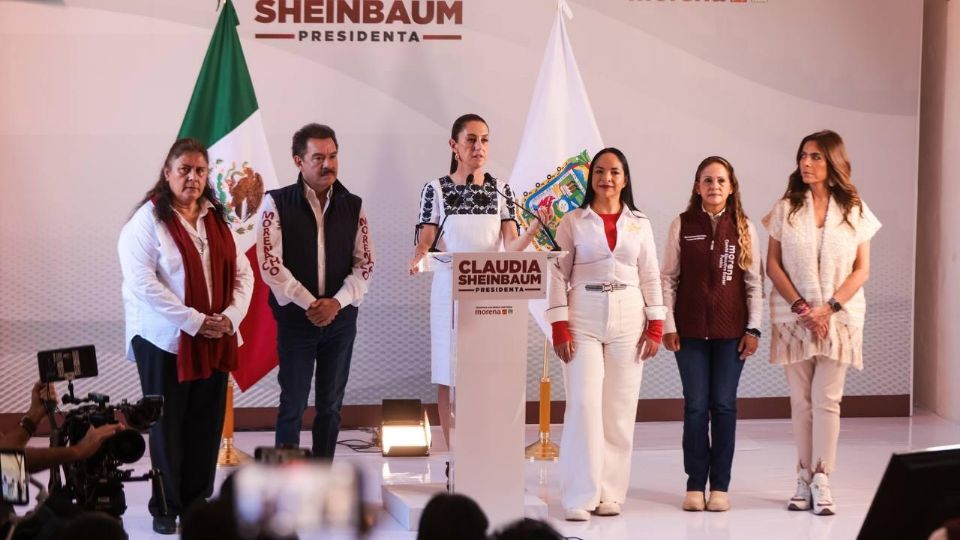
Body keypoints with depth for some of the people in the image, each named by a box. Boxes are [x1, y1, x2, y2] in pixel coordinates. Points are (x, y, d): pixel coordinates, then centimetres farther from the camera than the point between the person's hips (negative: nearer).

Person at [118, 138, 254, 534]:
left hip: (215, 340, 5)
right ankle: (167, 508, 13)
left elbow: (243, 273, 9)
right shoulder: (148, 219, -8)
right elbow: (142, 282, -18)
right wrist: (194, 321, -20)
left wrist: (230, 316, -10)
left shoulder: (217, 219, 11)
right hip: (166, 340, -5)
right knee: (168, 425, 2)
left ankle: (199, 502, 19)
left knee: (207, 423, 8)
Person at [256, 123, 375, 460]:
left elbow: (365, 263, 3)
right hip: (295, 317, -3)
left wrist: (337, 302, -12)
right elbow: (270, 264, -11)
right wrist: (309, 304, -15)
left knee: (331, 404, 9)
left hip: (341, 317, 3)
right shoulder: (278, 203, -5)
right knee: (293, 404, 1)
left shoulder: (352, 205, 4)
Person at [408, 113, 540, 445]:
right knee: (449, 378, 0)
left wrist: (534, 231, -23)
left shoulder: (501, 191, 6)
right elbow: (425, 242, -2)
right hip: (450, 290, -1)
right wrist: (418, 256, -25)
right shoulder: (436, 190, 2)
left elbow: (511, 246, -2)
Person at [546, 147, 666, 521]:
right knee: (584, 405, -9)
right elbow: (558, 275, 0)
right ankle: (580, 497, -7)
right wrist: (559, 327, -8)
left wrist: (655, 326, 1)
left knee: (620, 410, 2)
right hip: (583, 322, -2)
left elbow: (651, 277, 8)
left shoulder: (639, 223, 9)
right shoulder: (573, 222, 2)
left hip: (628, 322, 2)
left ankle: (610, 493, 9)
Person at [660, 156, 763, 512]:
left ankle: (720, 486, 9)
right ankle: (695, 485, 9)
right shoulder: (682, 225, 3)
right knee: (696, 406, 2)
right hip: (691, 330, 0)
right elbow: (668, 278, 3)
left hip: (731, 331, 0)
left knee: (724, 406, 3)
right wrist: (668, 325, -3)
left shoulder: (744, 228, 4)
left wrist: (753, 328, -2)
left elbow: (754, 281, 4)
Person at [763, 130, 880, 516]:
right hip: (793, 316, 1)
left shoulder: (854, 210, 3)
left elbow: (862, 270, 1)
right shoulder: (786, 208, 4)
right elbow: (773, 265, 1)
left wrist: (829, 308, -12)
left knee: (827, 399, -6)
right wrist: (801, 306, -10)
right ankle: (805, 480, 8)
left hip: (839, 317, -1)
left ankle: (821, 482, -4)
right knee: (801, 400, 3)